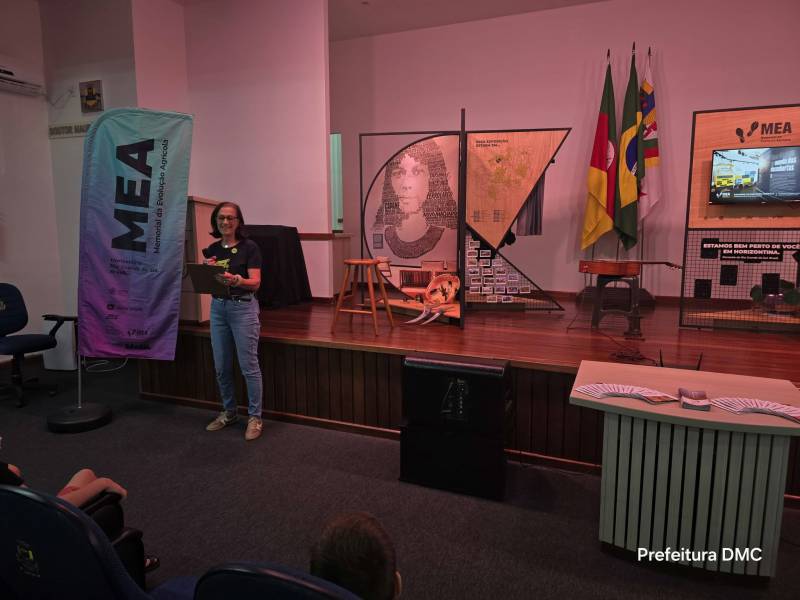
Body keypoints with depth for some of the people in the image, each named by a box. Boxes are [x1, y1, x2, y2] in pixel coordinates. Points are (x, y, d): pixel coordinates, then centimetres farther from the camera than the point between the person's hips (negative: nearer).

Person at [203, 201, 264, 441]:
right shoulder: (212, 249, 9)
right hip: (218, 307, 6)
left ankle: (254, 417, 10)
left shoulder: (249, 247, -7)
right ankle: (229, 412, 28)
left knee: (249, 366, -2)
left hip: (243, 308, -6)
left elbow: (255, 282, -15)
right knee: (221, 366, 12)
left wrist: (236, 280, -34)